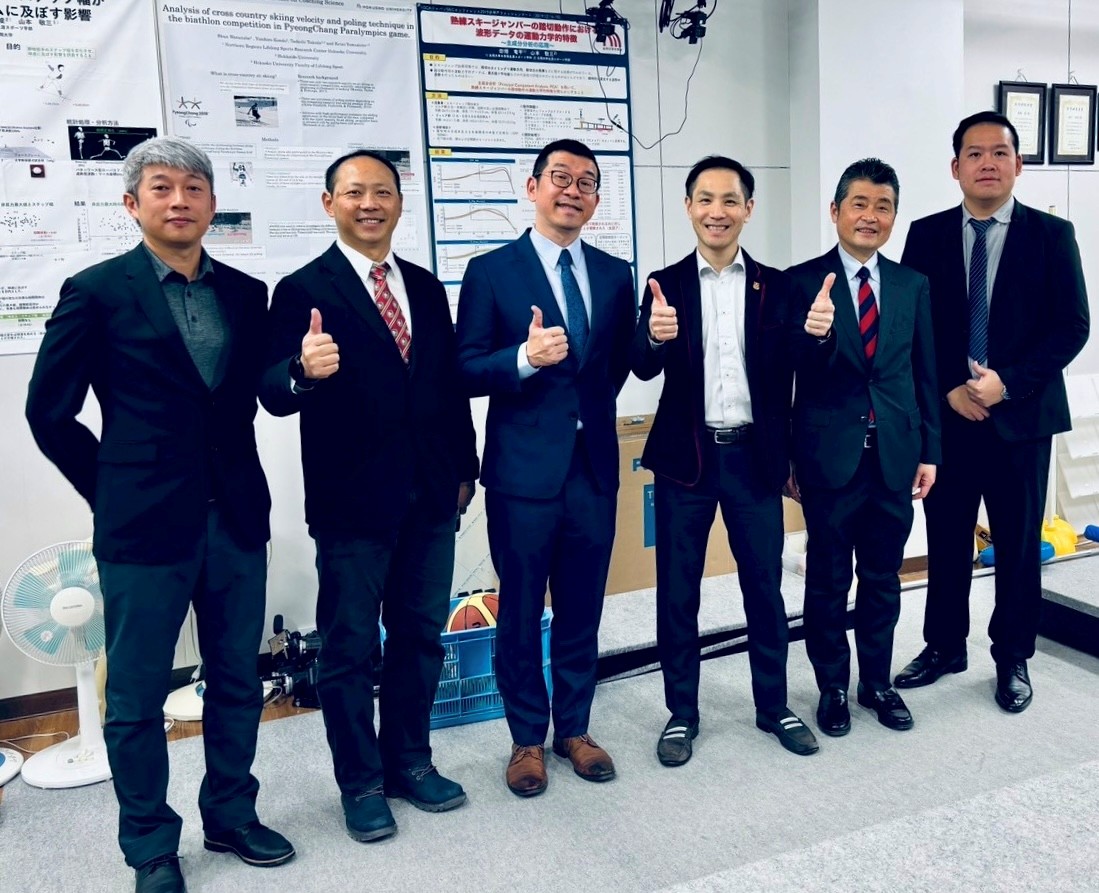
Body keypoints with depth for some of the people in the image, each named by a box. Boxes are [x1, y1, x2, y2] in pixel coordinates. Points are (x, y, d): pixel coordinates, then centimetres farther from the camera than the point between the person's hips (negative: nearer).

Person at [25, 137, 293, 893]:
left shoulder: (247, 293, 6)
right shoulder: (96, 292, -5)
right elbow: (49, 412, -2)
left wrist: (243, 454, 5)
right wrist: (112, 490, 0)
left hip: (237, 518, 4)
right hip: (144, 525, -3)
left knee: (238, 680, 14)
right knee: (137, 695, 9)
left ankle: (231, 815, 34)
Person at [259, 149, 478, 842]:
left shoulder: (427, 287, 10)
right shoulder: (303, 290, -6)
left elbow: (451, 386, 12)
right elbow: (274, 395, -15)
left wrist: (465, 469, 10)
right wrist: (303, 372, -36)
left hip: (430, 497, 5)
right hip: (352, 501, -5)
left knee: (420, 636, 15)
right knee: (350, 647, 8)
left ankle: (410, 761, 33)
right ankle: (361, 782, 25)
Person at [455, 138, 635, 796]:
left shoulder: (615, 275, 9)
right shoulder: (491, 272, -3)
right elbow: (467, 370, -8)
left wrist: (594, 407, 9)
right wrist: (526, 358, -23)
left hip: (595, 466, 4)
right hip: (524, 469, -3)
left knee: (583, 607, 13)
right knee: (521, 610, 8)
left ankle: (574, 729, 30)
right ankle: (528, 738, 24)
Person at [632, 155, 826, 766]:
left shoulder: (778, 286, 4)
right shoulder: (665, 284, 2)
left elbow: (790, 375, -3)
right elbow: (643, 368, -10)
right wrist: (655, 337, -32)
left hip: (755, 456, 1)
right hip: (686, 457, 0)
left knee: (765, 585, 11)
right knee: (678, 590, 7)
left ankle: (774, 706, 29)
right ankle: (682, 714, 23)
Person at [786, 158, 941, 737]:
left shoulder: (913, 286, 7)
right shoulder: (803, 282, -6)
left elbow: (925, 376, 9)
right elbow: (785, 374, -13)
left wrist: (929, 452, 7)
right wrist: (810, 335, -34)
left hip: (895, 456, 4)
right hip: (829, 455, -3)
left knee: (884, 576, 15)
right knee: (827, 579, 9)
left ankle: (877, 681, 32)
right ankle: (832, 687, 26)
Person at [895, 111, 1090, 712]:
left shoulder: (1051, 234, 0)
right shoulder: (927, 235, 3)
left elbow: (1072, 326, -4)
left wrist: (1008, 382, -15)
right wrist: (949, 388, -10)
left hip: (1021, 416, -1)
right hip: (946, 415, 1)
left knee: (1018, 545, 8)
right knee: (946, 540, 11)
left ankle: (1013, 658, 25)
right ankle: (944, 647, 27)